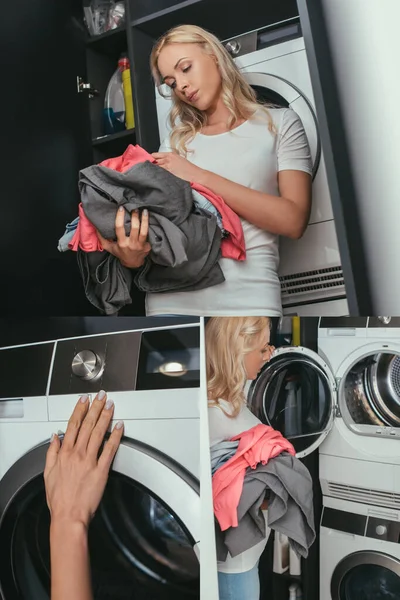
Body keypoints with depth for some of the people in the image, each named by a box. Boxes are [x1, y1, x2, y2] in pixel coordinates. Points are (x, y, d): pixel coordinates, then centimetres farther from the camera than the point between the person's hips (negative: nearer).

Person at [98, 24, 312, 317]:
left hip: (246, 295, -2)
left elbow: (294, 220, -5)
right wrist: (134, 256, -14)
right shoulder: (175, 142, 16)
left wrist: (200, 177, -9)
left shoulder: (279, 122, 8)